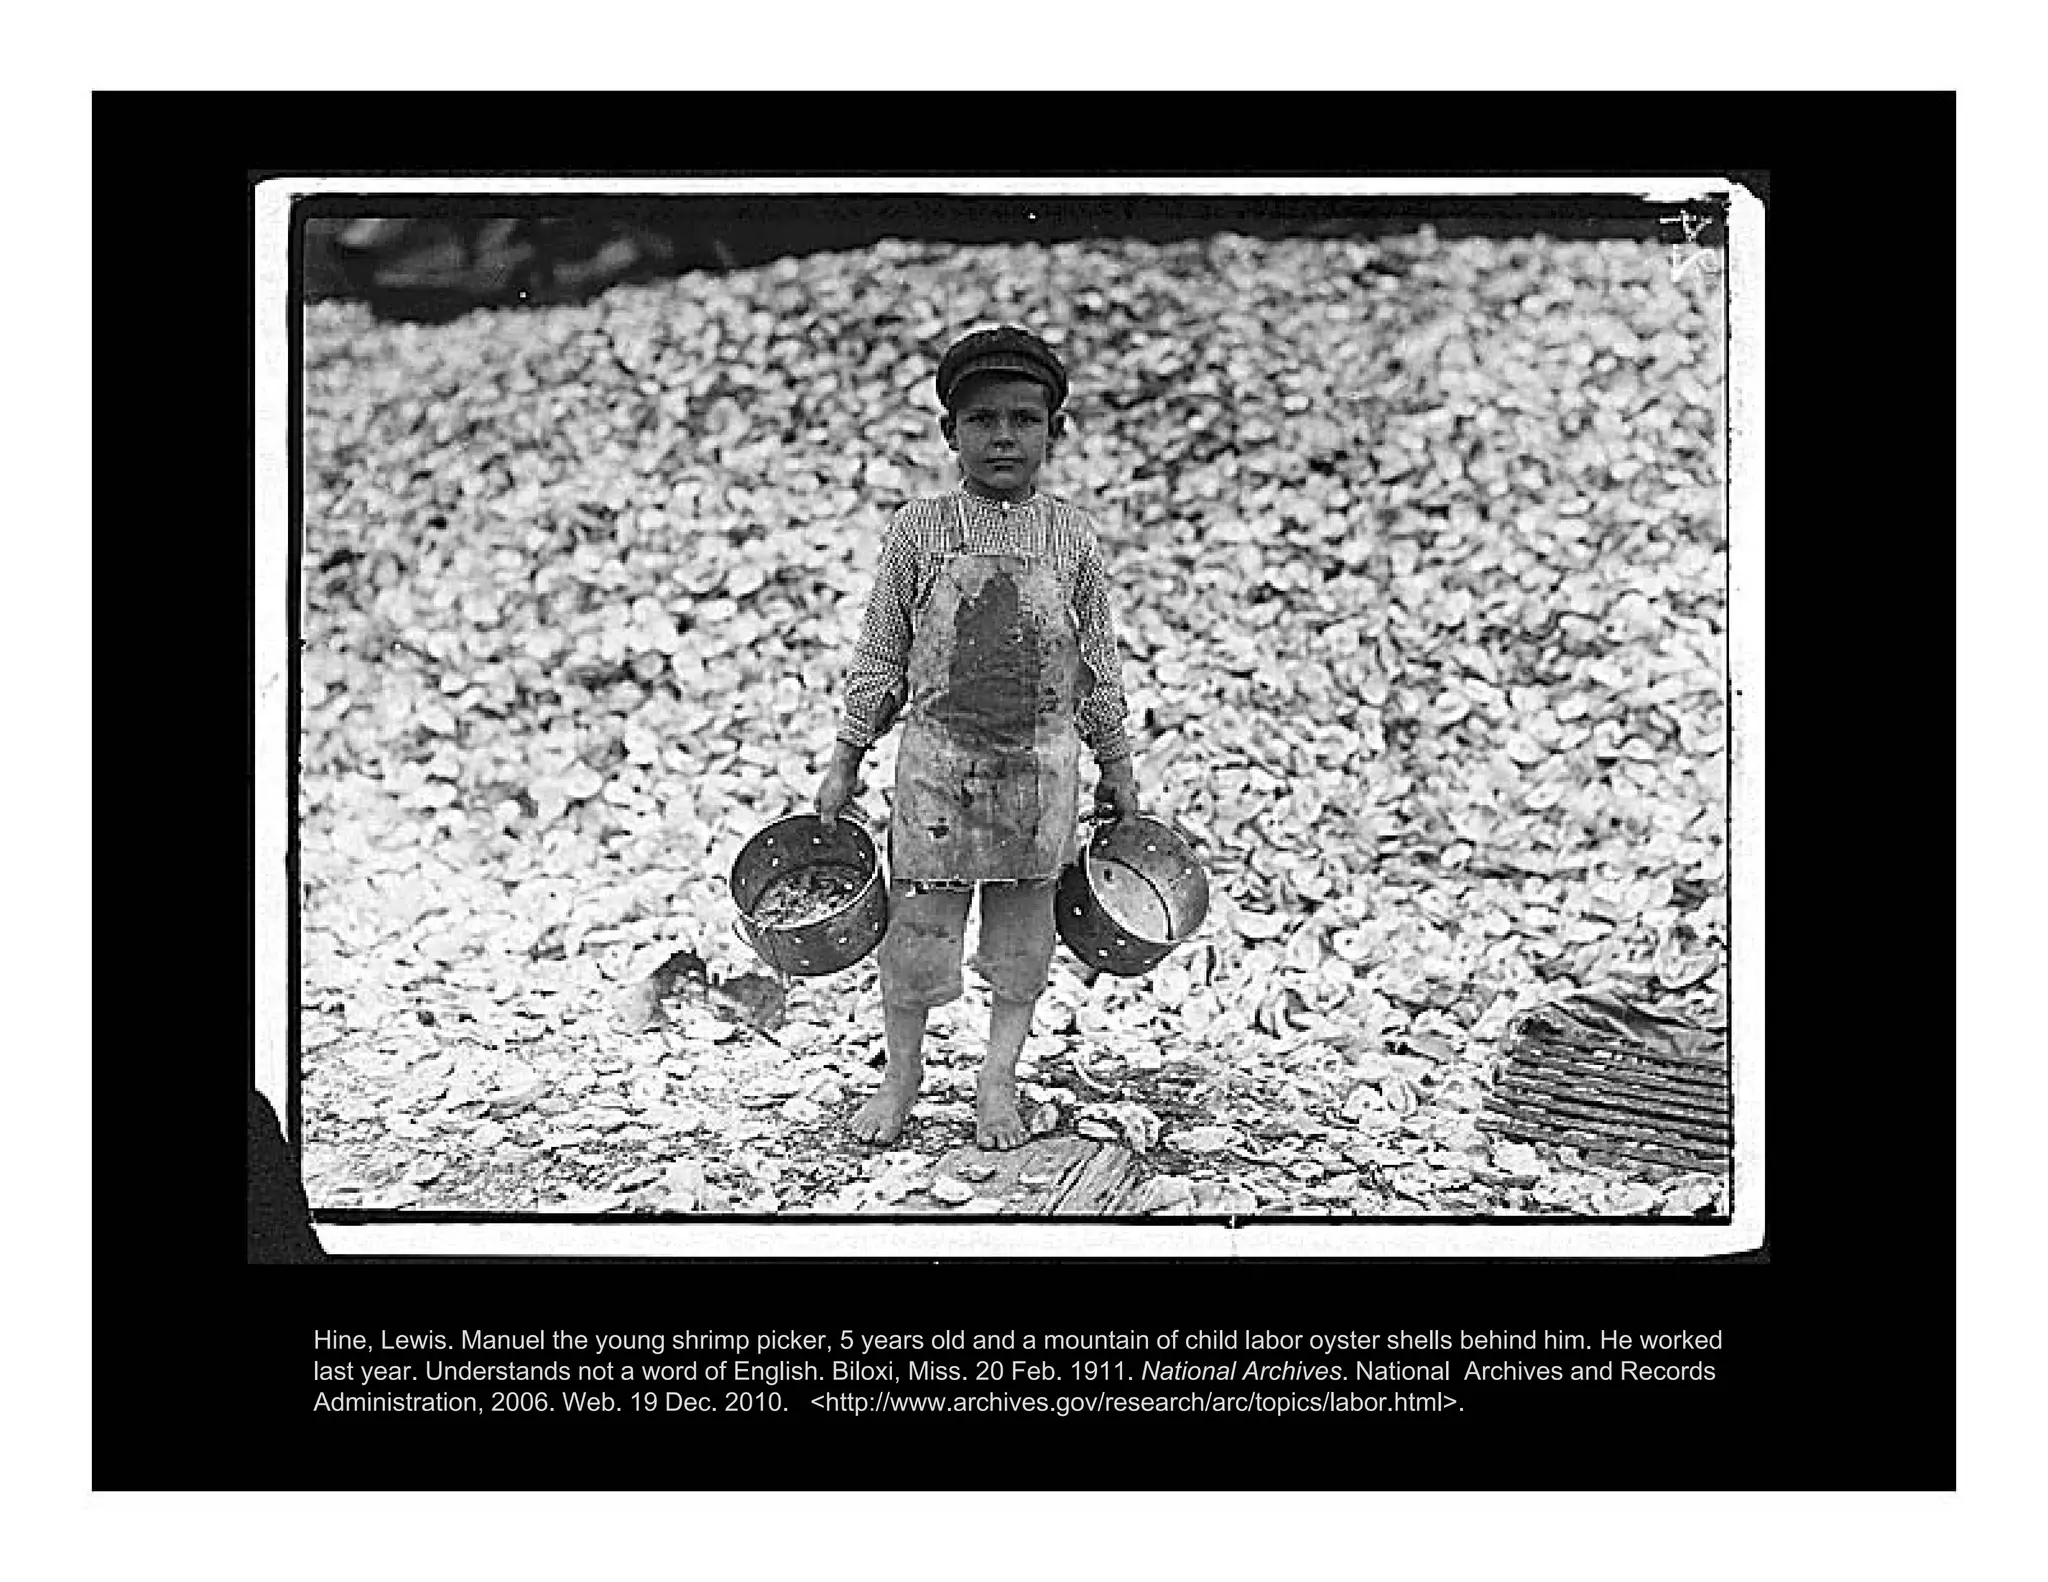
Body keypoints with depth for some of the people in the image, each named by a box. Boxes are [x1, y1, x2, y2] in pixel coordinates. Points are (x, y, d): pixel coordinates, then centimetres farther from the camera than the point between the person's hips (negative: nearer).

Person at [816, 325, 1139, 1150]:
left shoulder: (1070, 536, 2)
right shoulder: (918, 530, -1)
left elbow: (1098, 663, 9)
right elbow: (880, 653, 4)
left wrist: (1117, 768, 12)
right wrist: (845, 761, 4)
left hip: (1040, 765, 1)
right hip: (937, 758, -1)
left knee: (1022, 928, 9)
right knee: (916, 924, 3)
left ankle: (998, 1079, 24)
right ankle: (902, 1072, 23)